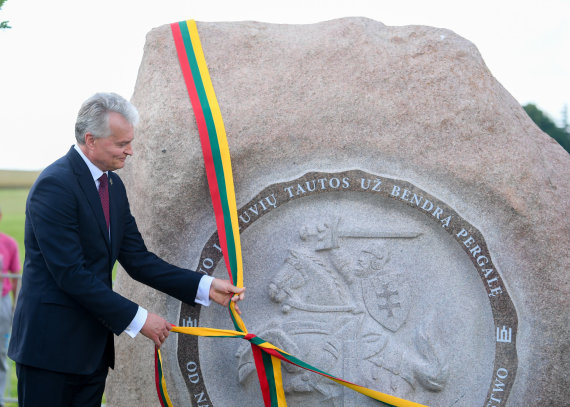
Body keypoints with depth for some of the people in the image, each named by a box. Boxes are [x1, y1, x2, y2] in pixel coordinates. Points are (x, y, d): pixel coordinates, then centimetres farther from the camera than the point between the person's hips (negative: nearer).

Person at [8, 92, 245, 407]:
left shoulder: (113, 185, 10)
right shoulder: (55, 185, -17)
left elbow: (137, 259, 10)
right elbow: (71, 273, -22)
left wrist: (204, 287, 0)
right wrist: (137, 318, -19)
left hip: (93, 344, 8)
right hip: (51, 345, -8)